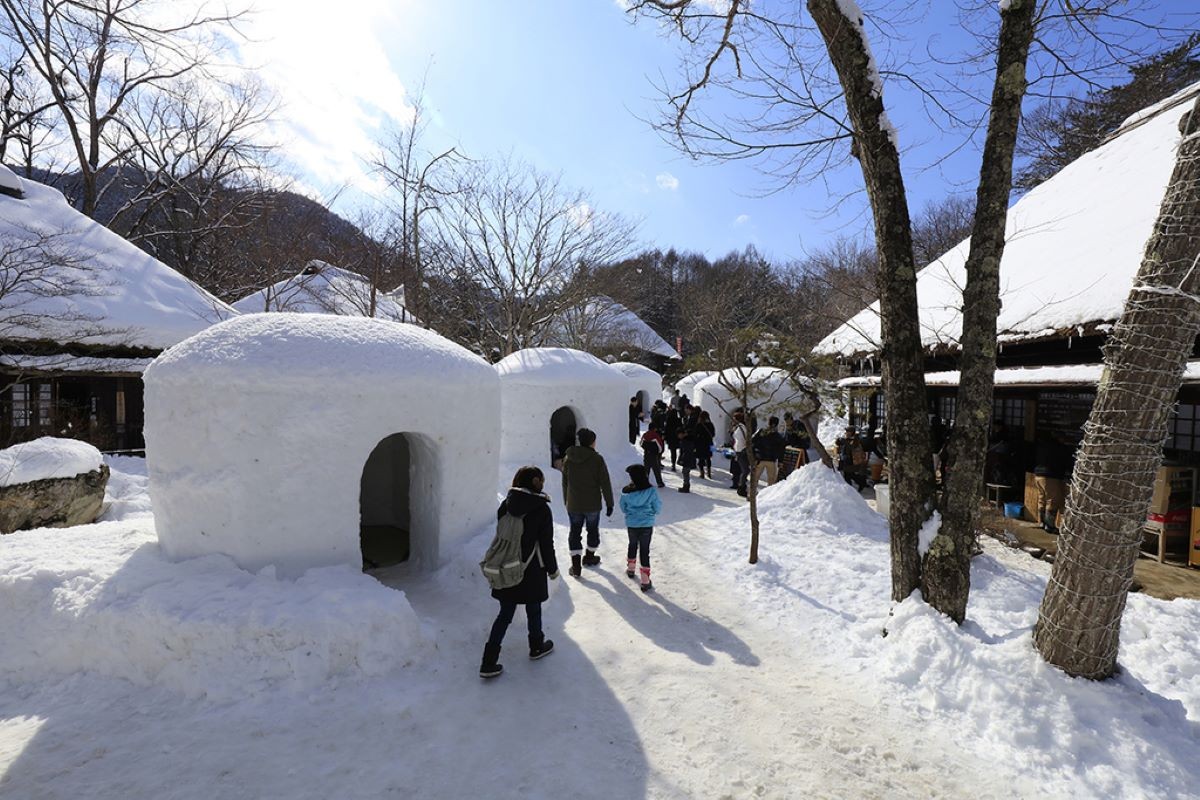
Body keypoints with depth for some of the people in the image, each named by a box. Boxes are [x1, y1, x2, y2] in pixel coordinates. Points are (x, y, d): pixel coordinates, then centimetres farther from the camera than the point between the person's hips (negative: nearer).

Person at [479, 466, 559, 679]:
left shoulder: (505, 505, -2)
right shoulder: (541, 508, -15)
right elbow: (546, 543, -11)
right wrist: (552, 568, 2)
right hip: (532, 570, -4)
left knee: (505, 614, 12)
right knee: (533, 610, 18)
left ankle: (488, 662, 10)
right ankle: (537, 647, 39)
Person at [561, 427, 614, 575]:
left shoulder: (568, 458, -1)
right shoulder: (597, 459, -14)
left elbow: (564, 483, 7)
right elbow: (605, 484, -11)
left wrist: (566, 502, 18)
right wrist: (609, 503, -2)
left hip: (573, 505, 2)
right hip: (592, 505, -2)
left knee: (575, 532, 10)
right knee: (593, 530, 19)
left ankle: (576, 566, 7)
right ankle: (589, 557, 35)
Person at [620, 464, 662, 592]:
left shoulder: (626, 492, -14)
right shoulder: (651, 491, -16)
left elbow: (623, 509, 1)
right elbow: (657, 509, -6)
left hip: (631, 525, 2)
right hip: (647, 525, -1)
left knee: (632, 545, 25)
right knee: (645, 550, 7)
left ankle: (630, 568, 44)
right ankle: (645, 581, 8)